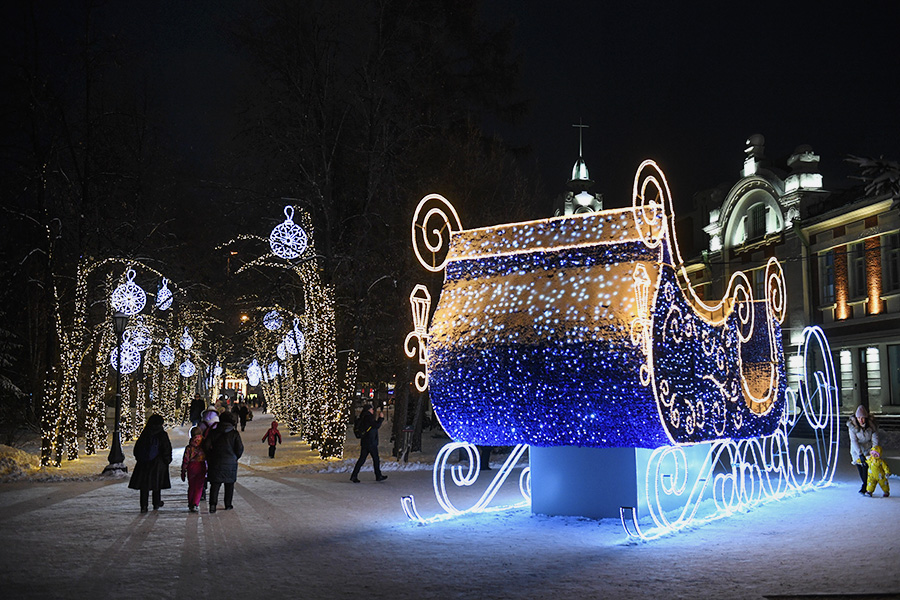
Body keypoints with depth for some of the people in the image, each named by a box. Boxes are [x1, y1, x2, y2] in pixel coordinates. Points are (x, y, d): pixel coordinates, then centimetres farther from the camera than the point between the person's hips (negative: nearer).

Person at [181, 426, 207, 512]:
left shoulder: (189, 447, -7)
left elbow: (185, 461, -4)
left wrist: (183, 472, 4)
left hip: (191, 467, 1)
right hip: (201, 466, -1)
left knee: (191, 487, 16)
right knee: (199, 487, 3)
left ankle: (190, 504, 21)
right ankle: (195, 504, -11)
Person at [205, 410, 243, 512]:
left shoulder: (214, 432, 2)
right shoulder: (235, 433, -3)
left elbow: (207, 446, -1)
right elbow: (240, 448, -5)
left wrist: (209, 461, 8)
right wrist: (235, 458, 14)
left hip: (216, 462, 1)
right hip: (230, 463, -1)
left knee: (215, 484, 1)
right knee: (229, 484, 12)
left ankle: (213, 503, -16)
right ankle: (228, 505, 16)